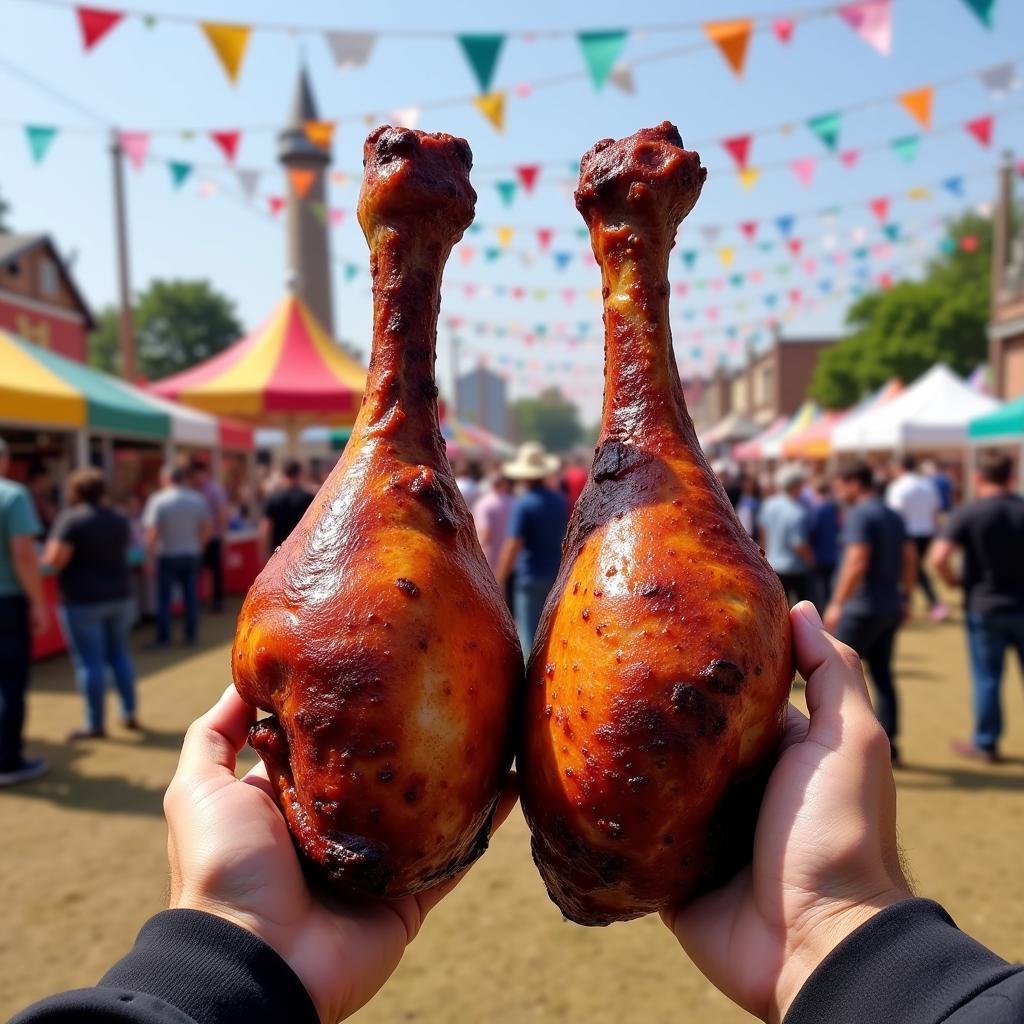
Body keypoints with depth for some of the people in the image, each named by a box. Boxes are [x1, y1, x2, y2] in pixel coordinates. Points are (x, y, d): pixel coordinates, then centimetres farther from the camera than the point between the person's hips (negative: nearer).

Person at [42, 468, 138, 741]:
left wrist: (46, 556, 3)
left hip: (83, 600, -6)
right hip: (120, 595, 6)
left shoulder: (70, 518, -12)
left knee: (89, 660, -1)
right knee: (119, 653, 16)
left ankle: (96, 725, 5)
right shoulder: (119, 519, 9)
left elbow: (56, 559, -18)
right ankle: (130, 713, 21)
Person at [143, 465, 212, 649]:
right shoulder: (197, 499, -1)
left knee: (164, 598, 7)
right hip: (192, 554, 3)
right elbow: (206, 529, 3)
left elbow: (152, 532, -17)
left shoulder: (158, 500, -12)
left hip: (167, 555, -3)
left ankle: (163, 638, 12)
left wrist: (149, 553, -7)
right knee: (191, 596, 10)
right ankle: (191, 635, 16)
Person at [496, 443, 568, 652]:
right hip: (557, 577, 6)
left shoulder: (523, 504, -15)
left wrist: (499, 582, -12)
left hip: (531, 578, -6)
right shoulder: (560, 500, 3)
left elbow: (513, 546, -19)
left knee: (530, 636, 2)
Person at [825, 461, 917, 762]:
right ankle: (888, 745, 17)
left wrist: (836, 603, -20)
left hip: (863, 607, -9)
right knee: (882, 677, 13)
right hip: (890, 607, 9)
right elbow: (911, 558, 15)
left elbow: (856, 562, -23)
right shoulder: (893, 516, 12)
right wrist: (905, 597, 21)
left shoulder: (859, 515, -15)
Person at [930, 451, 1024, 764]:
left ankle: (986, 743, 17)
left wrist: (954, 580, -4)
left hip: (984, 606, -3)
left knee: (987, 677, 8)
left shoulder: (968, 513, -12)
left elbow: (939, 557, -22)